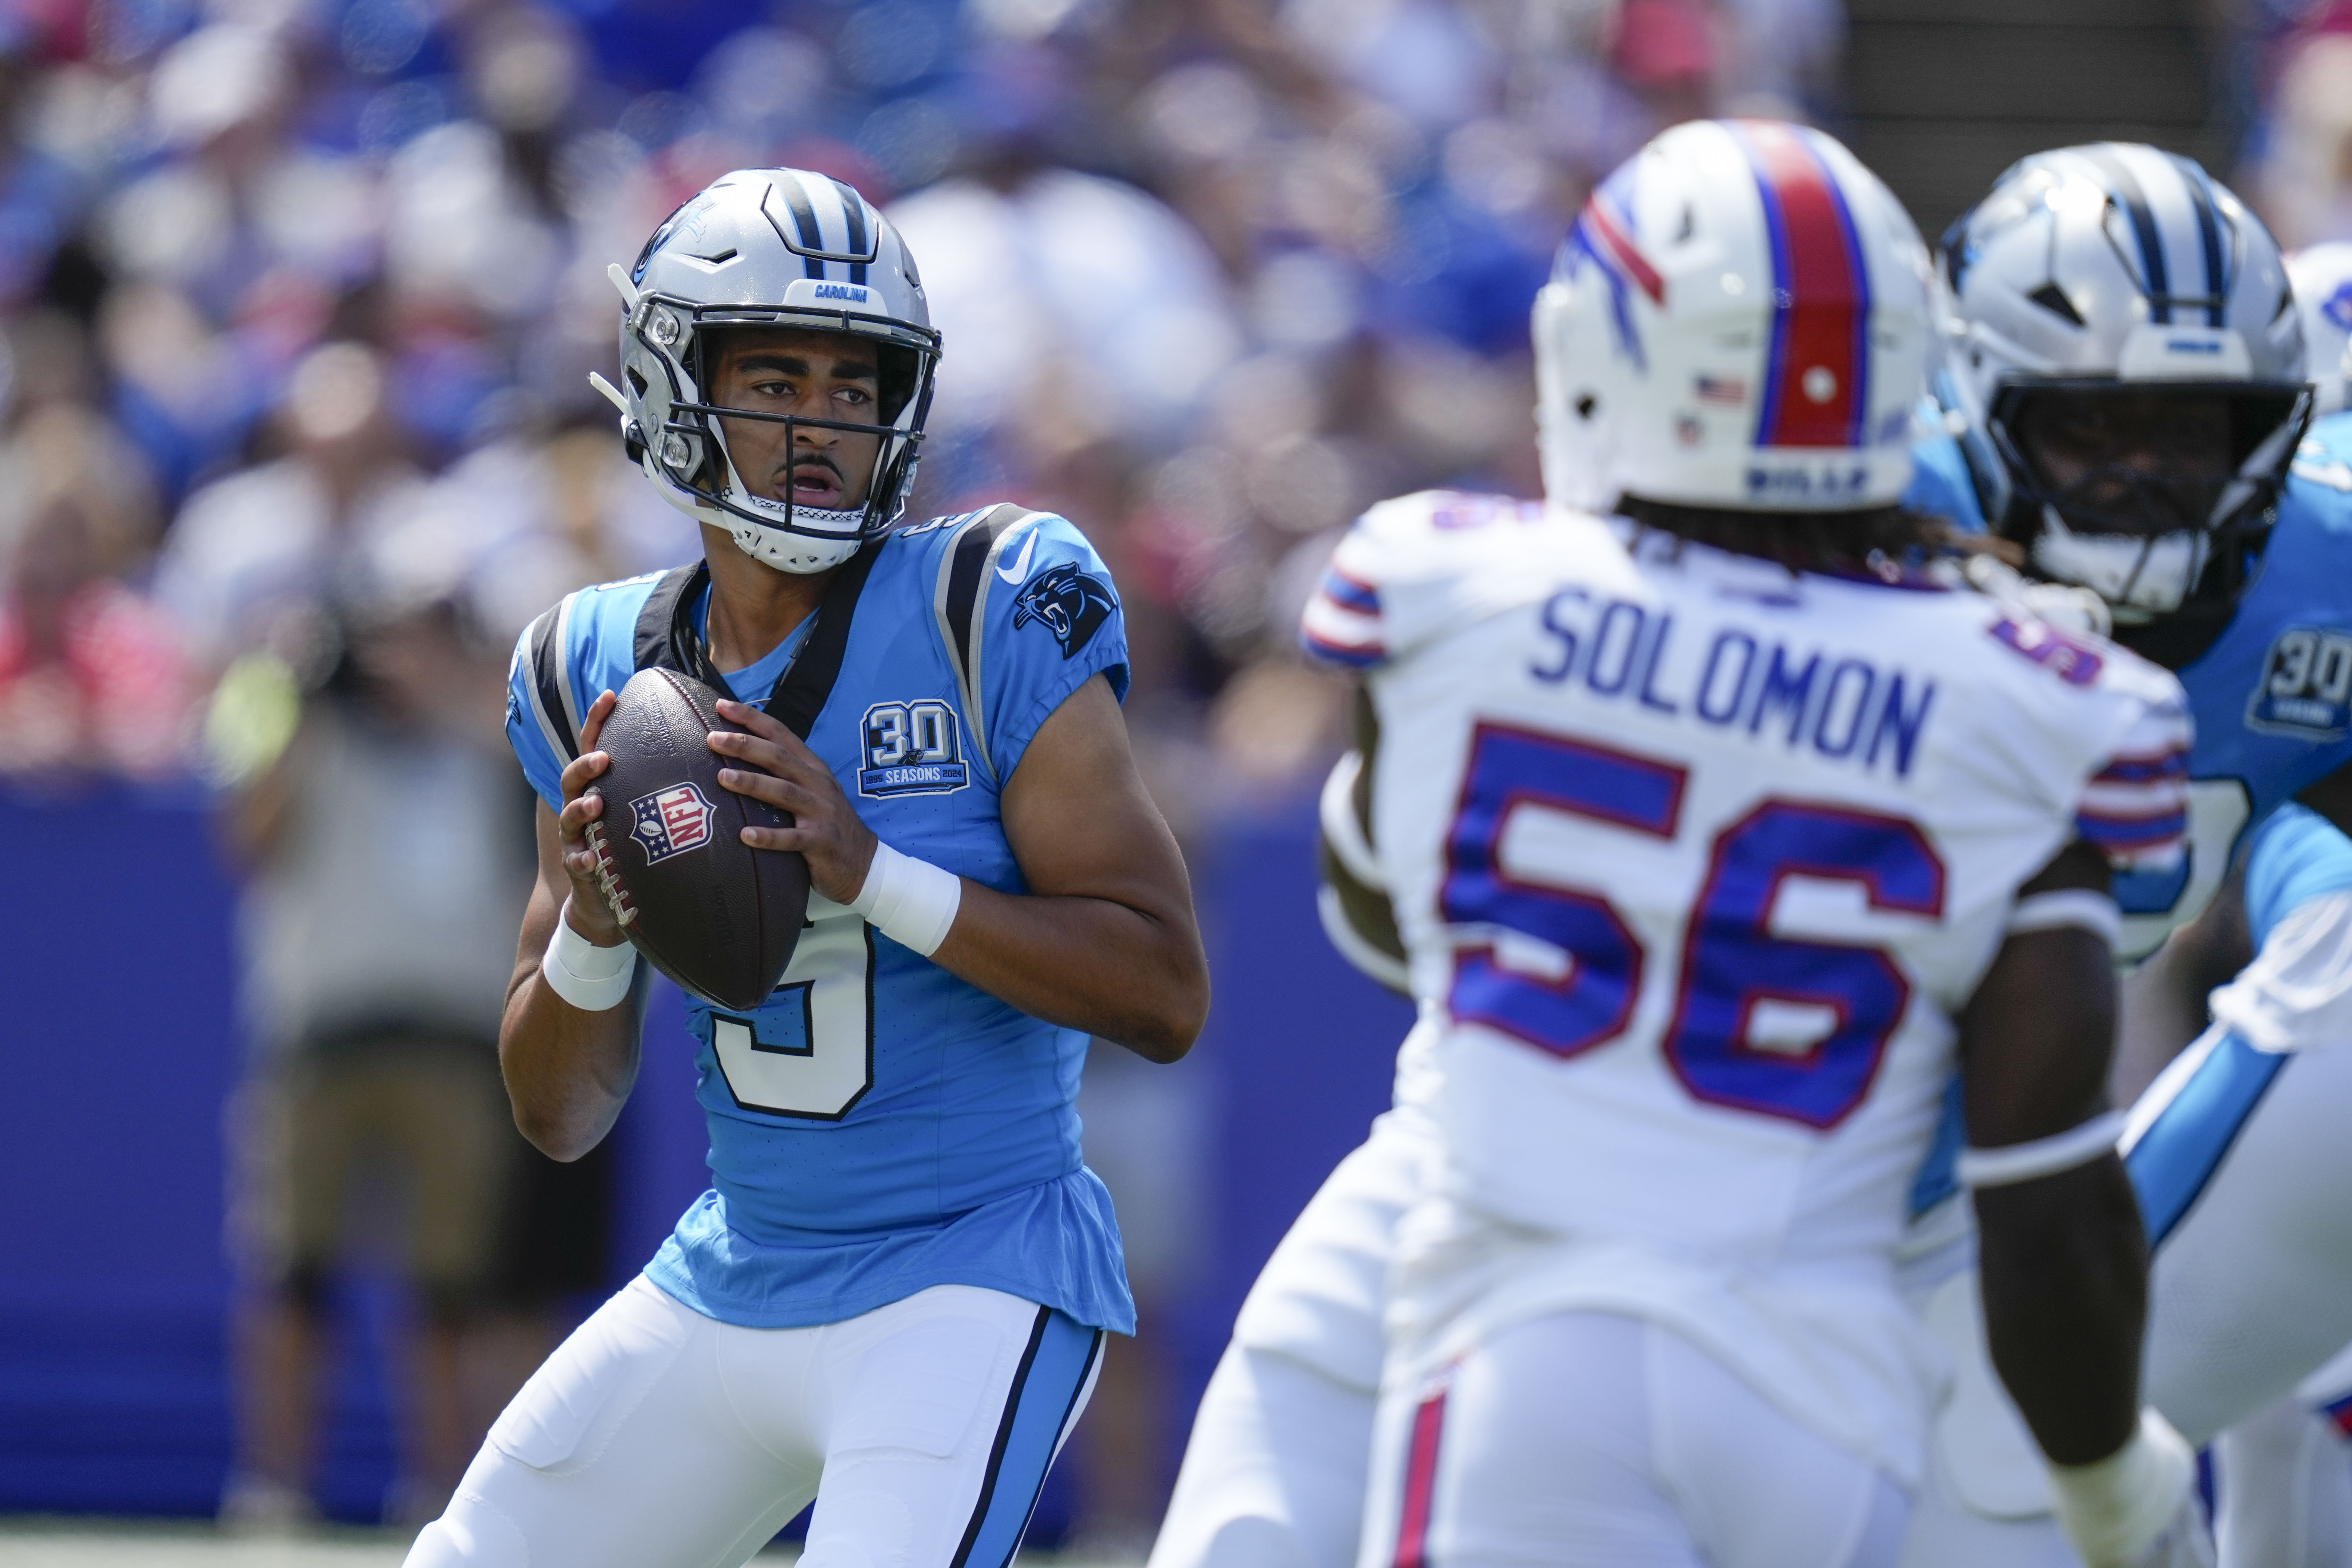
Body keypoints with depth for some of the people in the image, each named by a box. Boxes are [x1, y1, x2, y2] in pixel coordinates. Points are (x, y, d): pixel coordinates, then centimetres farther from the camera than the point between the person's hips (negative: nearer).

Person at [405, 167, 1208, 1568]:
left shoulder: (990, 620, -12)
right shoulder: (606, 673, 3)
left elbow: (1166, 998, -17)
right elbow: (562, 1116, 6)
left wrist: (872, 873, -25)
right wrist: (592, 927, -15)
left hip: (966, 1290, -6)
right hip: (725, 1285, 6)